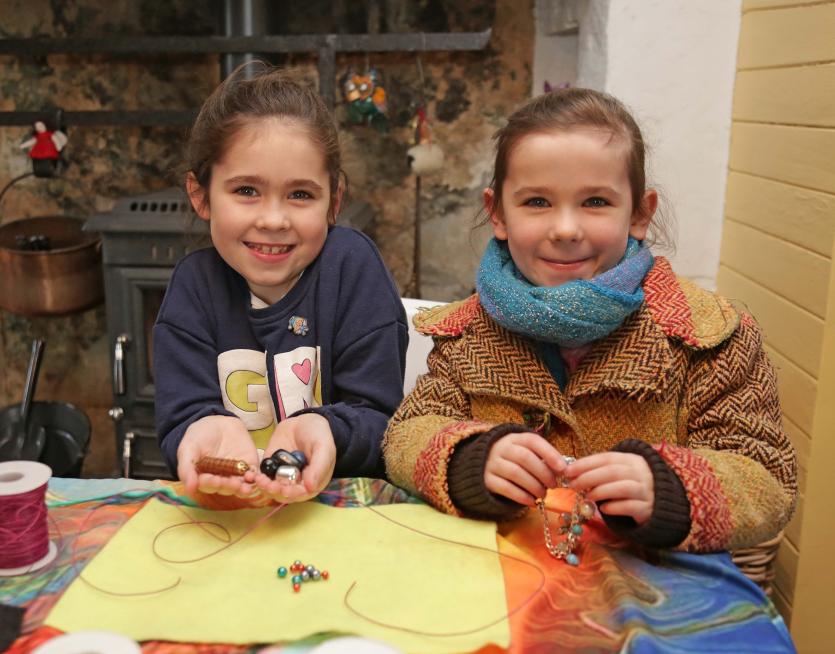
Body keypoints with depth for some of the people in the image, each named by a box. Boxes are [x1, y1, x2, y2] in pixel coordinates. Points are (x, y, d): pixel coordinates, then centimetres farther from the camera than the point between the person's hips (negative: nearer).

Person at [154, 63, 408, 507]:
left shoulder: (351, 264, -8)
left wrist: (322, 430, -29)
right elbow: (181, 418, -7)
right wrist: (209, 430, -29)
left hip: (345, 508, -1)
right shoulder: (194, 283, -1)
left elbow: (379, 417, -9)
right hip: (220, 509, 2)